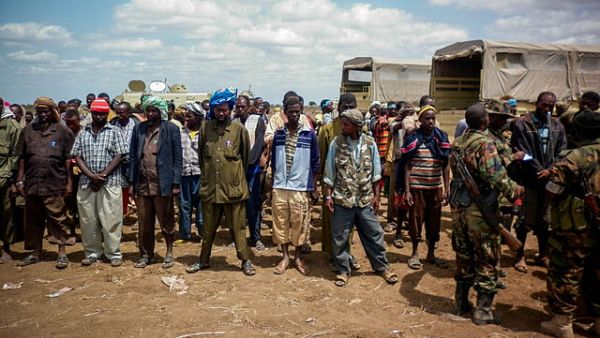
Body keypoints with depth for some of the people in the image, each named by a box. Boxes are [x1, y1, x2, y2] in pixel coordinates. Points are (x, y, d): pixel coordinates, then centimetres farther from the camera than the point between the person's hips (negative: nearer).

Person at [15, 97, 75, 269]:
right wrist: (20, 180, 5)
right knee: (33, 220, 13)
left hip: (55, 185, -4)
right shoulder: (28, 130, 8)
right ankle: (35, 252, 26)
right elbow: (22, 158, 9)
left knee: (58, 220, 2)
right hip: (32, 184, 4)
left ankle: (62, 252, 12)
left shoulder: (63, 131, -1)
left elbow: (68, 158, -2)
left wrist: (69, 182, -5)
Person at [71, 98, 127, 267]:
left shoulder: (114, 132, 3)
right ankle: (92, 252, 20)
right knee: (88, 219, 8)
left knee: (110, 219, -2)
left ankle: (114, 253, 8)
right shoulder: (83, 133, 12)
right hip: (86, 182, 3)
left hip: (110, 182, -3)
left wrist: (102, 175, -11)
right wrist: (91, 175, -9)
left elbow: (119, 156, -5)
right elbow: (77, 156, 5)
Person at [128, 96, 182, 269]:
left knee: (166, 221, 7)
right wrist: (132, 182, 6)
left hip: (163, 184, -3)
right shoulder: (138, 129, 9)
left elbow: (177, 158, -3)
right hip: (142, 184, 3)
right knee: (144, 223, 10)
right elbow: (133, 156, 11)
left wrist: (176, 183, -9)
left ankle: (169, 252, 24)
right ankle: (146, 254, 24)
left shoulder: (171, 129, -2)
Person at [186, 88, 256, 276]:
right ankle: (204, 260, 30)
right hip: (210, 187, 3)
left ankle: (246, 260, 20)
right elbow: (200, 155, 13)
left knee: (237, 228, 6)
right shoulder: (205, 128, 2)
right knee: (208, 228, 15)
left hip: (233, 188, -2)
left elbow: (246, 156, 5)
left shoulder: (239, 129, -5)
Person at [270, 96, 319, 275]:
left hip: (301, 187, -2)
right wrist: (271, 185, 9)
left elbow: (315, 163, 2)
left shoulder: (309, 134, -2)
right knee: (281, 221, 7)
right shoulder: (278, 133, 5)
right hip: (280, 186, 2)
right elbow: (274, 162, 11)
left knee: (299, 223, 5)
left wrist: (314, 187, 0)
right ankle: (285, 257, 21)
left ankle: (298, 257, 22)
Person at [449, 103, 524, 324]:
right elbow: (495, 176, -26)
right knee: (486, 260, 5)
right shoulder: (485, 143, -16)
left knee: (463, 256, 18)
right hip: (480, 209, -7)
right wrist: (514, 190, -8)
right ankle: (483, 310, 11)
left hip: (458, 206, 7)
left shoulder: (457, 143, 7)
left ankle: (461, 302, 28)